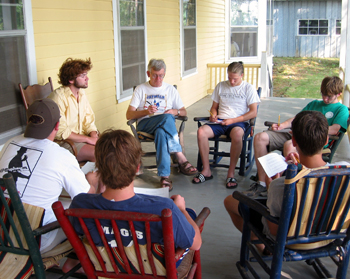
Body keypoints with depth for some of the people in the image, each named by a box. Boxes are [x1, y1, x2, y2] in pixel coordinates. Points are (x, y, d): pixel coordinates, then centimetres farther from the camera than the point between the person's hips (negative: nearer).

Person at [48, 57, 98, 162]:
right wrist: (88, 139, -18)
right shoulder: (58, 97, -16)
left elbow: (89, 121, 13)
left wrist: (94, 137, -8)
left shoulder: (81, 93, 11)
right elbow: (60, 132, -20)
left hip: (82, 137, 8)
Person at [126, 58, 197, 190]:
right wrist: (146, 111, -15)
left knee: (161, 133, -39)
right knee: (167, 118, -37)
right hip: (145, 124, -1)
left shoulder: (170, 89, 22)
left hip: (166, 125, 2)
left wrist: (175, 111, -5)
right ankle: (181, 159, -39)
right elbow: (129, 115, 5)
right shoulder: (140, 89, 16)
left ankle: (164, 175, -44)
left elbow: (184, 112, 20)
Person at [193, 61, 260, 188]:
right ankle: (206, 171, -18)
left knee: (237, 134, -40)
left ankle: (231, 173, -27)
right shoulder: (220, 86, 16)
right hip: (220, 121, 4)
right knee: (201, 132, -27)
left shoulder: (248, 88, 5)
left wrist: (233, 120, -12)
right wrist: (213, 115, -2)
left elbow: (253, 112, -3)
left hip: (239, 122, -3)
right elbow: (214, 107, 23)